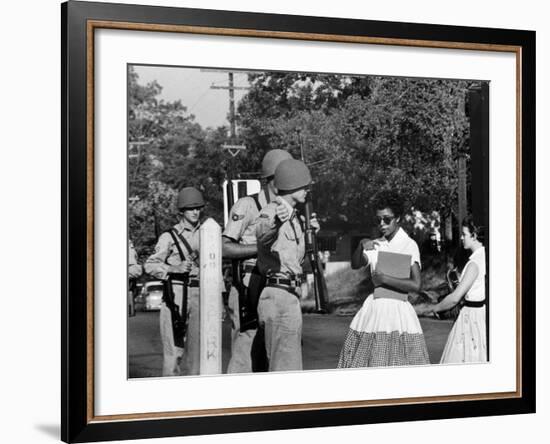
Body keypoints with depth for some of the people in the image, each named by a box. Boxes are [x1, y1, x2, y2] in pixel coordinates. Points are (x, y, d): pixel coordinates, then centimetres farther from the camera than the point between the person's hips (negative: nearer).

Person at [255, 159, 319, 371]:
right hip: (279, 296, -10)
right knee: (286, 369, -9)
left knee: (285, 368, 17)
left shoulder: (293, 216, 16)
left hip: (290, 296, 10)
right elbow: (263, 235, -38)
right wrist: (276, 222, -59)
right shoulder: (271, 212, -13)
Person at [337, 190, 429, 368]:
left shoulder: (409, 245, -3)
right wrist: (361, 246, -18)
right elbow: (355, 264, -2)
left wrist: (384, 279, -12)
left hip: (398, 307, -4)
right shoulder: (375, 245, 13)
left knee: (398, 363, -5)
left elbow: (415, 285, -13)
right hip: (374, 308, 5)